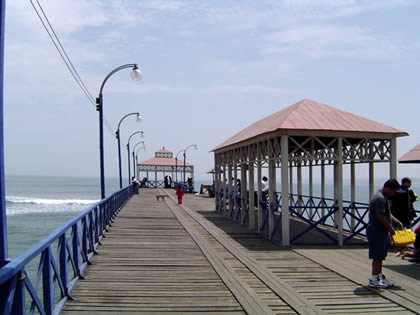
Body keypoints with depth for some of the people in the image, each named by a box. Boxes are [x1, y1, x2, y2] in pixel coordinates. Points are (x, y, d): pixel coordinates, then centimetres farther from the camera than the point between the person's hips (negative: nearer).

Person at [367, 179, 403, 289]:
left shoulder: (384, 197, 15)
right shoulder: (379, 198, -20)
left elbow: (387, 214, 24)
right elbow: (381, 216, -23)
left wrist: (397, 222, 13)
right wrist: (390, 228, -15)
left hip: (381, 231, 11)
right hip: (376, 231, -11)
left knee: (380, 256, 16)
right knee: (377, 256, -5)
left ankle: (379, 276, 24)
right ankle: (374, 280, 0)